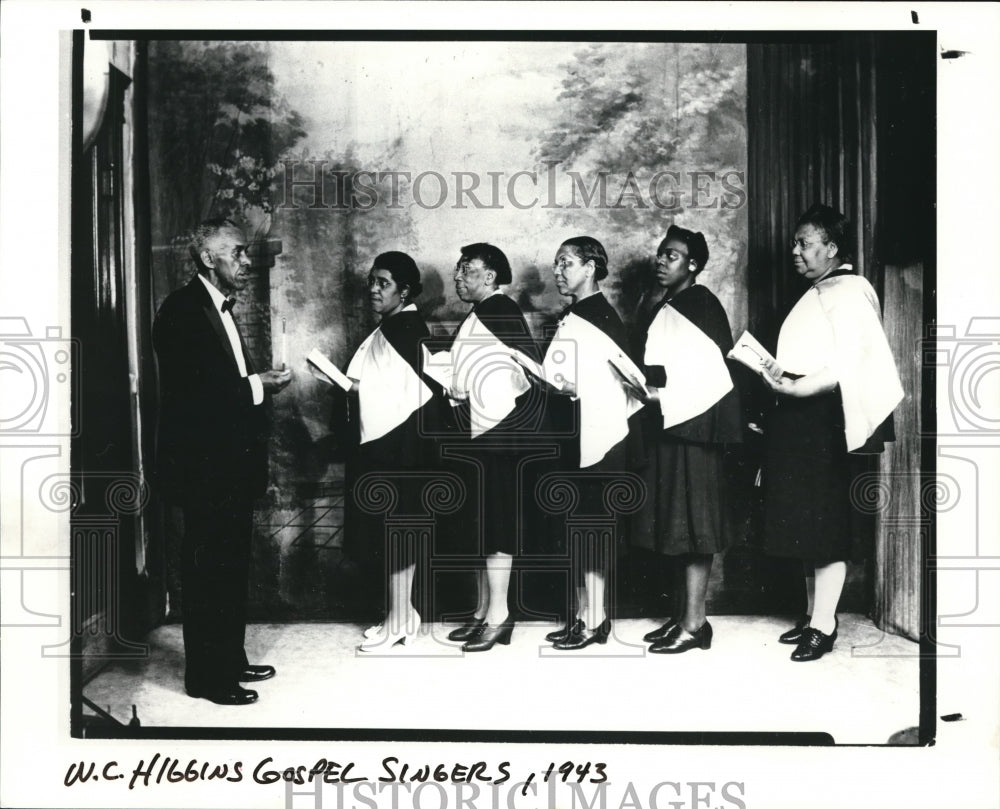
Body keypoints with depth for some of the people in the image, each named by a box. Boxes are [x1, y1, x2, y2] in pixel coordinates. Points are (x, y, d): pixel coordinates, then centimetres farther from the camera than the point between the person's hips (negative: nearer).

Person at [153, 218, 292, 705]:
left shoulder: (220, 309, 15)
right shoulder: (182, 309, -15)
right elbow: (189, 391, -23)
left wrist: (259, 383, 3)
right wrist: (255, 387, -18)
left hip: (231, 464, 10)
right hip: (203, 465, -10)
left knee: (231, 567, 16)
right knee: (206, 570, -1)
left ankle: (231, 660, 28)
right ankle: (206, 676, 9)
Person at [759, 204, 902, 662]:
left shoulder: (849, 292, -10)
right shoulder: (814, 295, 18)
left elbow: (850, 365, -19)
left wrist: (797, 387, -22)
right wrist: (779, 377, 9)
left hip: (826, 418, -9)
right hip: (797, 421, 9)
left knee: (827, 521, -5)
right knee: (803, 521, 12)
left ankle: (824, 626, -1)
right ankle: (812, 615, 21)